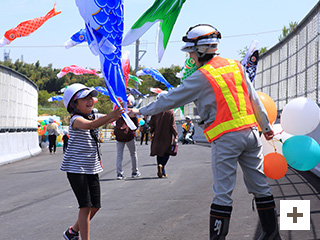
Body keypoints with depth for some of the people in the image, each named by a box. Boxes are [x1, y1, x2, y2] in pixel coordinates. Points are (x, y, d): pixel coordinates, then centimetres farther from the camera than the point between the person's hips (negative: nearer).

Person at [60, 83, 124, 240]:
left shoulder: (93, 117, 11)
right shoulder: (76, 120, -17)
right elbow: (90, 125, -37)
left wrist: (119, 113, -14)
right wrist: (110, 115, -50)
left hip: (92, 168, 8)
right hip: (76, 168, -8)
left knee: (95, 206, 11)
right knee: (86, 206, -12)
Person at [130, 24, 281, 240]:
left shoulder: (202, 77, -8)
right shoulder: (236, 66, 10)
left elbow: (170, 100, -2)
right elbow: (254, 100, 16)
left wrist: (142, 112, 9)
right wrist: (266, 126, 26)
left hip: (226, 138, -6)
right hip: (251, 131, 6)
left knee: (223, 193, -3)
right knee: (259, 185, 13)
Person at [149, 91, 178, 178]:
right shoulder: (170, 111, -10)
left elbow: (152, 123, 3)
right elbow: (173, 124, -8)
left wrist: (152, 132, 15)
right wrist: (175, 135, 0)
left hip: (157, 136, 3)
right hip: (167, 136, -3)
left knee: (159, 153, 12)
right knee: (166, 152, 7)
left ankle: (162, 172, 14)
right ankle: (161, 165, -21)